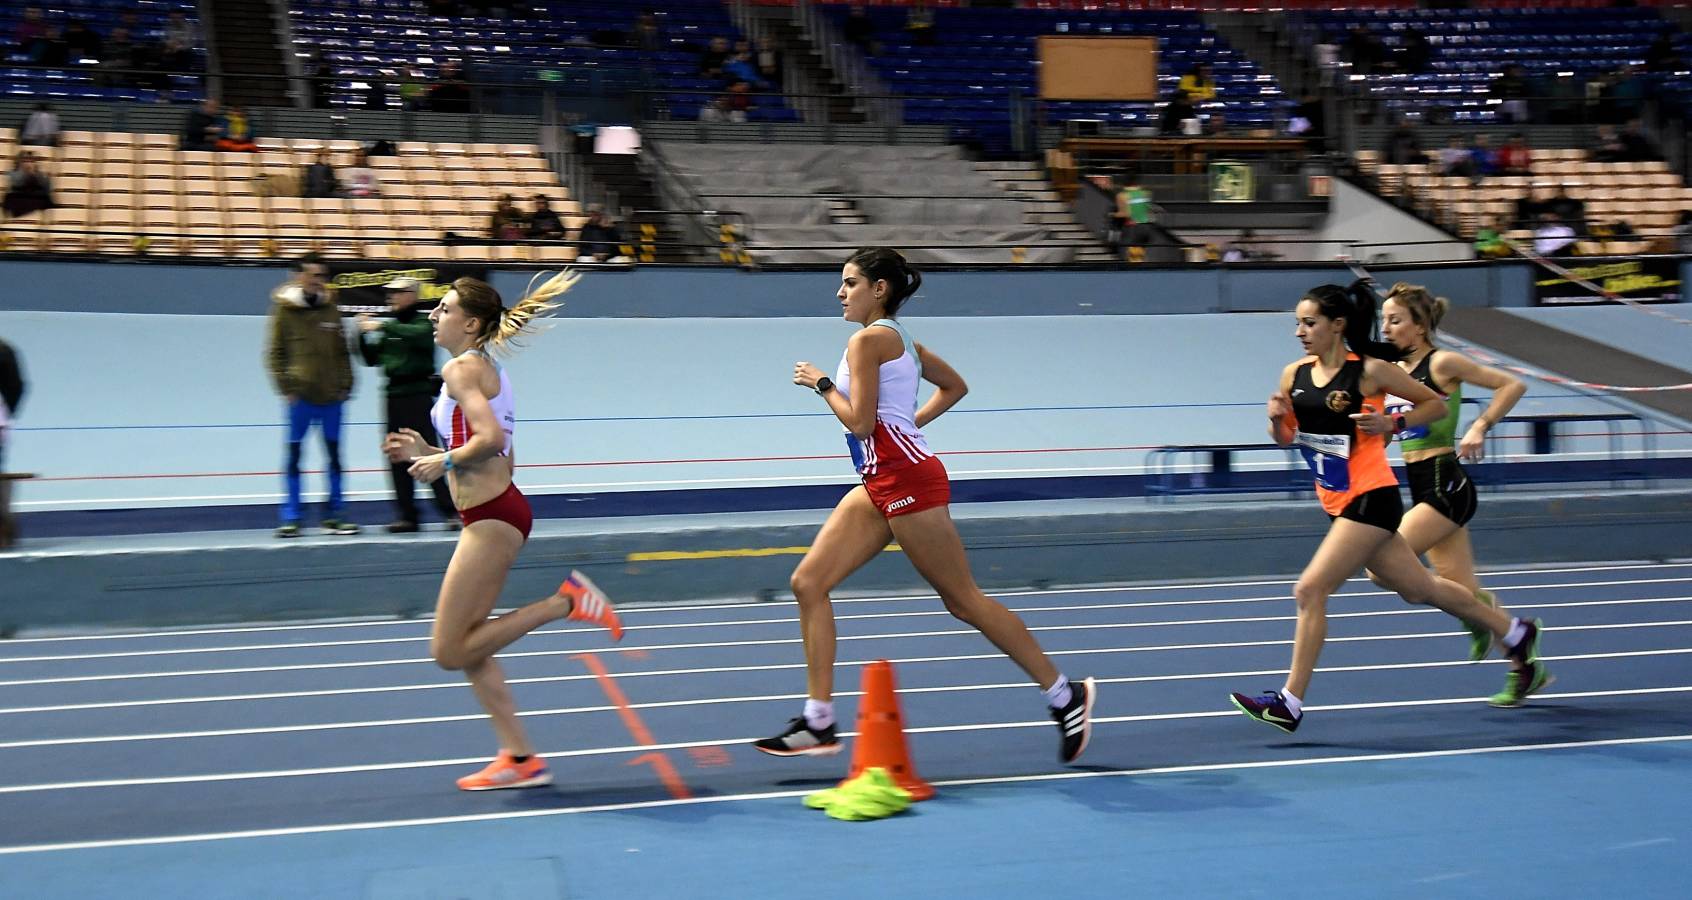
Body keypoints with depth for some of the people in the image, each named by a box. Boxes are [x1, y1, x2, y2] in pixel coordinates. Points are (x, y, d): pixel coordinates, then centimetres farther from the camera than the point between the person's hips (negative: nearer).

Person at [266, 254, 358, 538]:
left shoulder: (331, 308, 8)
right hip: (301, 397, -3)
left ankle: (335, 516, 15)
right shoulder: (284, 309, -1)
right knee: (294, 455, 1)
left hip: (332, 397, 3)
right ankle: (290, 518, 7)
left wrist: (346, 385, 5)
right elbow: (274, 352, 0)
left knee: (334, 455, 7)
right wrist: (286, 387, -7)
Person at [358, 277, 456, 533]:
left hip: (418, 395, -7)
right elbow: (372, 359, 18)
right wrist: (364, 334, 2)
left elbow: (419, 335, -26)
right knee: (398, 458, 4)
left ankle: (450, 510, -6)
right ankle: (408, 516, 8)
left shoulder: (423, 322, -2)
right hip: (394, 396, 7)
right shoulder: (391, 327, 17)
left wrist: (382, 327, -24)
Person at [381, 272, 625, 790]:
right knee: (467, 649, 12)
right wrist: (427, 452, 16)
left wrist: (444, 461, -12)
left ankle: (564, 602, -6)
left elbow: (490, 438, -26)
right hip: (496, 513, 10)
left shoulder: (462, 367, -11)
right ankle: (520, 758, 15)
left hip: (491, 517, -10)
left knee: (449, 651, -6)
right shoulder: (485, 367, 19)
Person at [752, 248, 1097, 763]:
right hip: (880, 485, 10)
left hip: (907, 479, -10)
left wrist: (821, 384, -3)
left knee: (963, 600, -2)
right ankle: (818, 724, 5)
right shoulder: (898, 337, 16)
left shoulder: (869, 339, -12)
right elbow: (955, 386, 26)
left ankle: (1065, 695, 10)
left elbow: (860, 422, -17)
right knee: (808, 583, 3)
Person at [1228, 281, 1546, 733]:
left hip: (1371, 499, -7)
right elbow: (1285, 438, 13)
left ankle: (1289, 702, -6)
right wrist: (1276, 418, -9)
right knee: (1418, 588, 19)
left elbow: (1436, 404, -2)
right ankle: (1515, 633, 39)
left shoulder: (1371, 370, -13)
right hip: (1340, 504, 7)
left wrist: (1392, 424, -17)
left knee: (1310, 590, -14)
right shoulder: (1293, 375, 3)